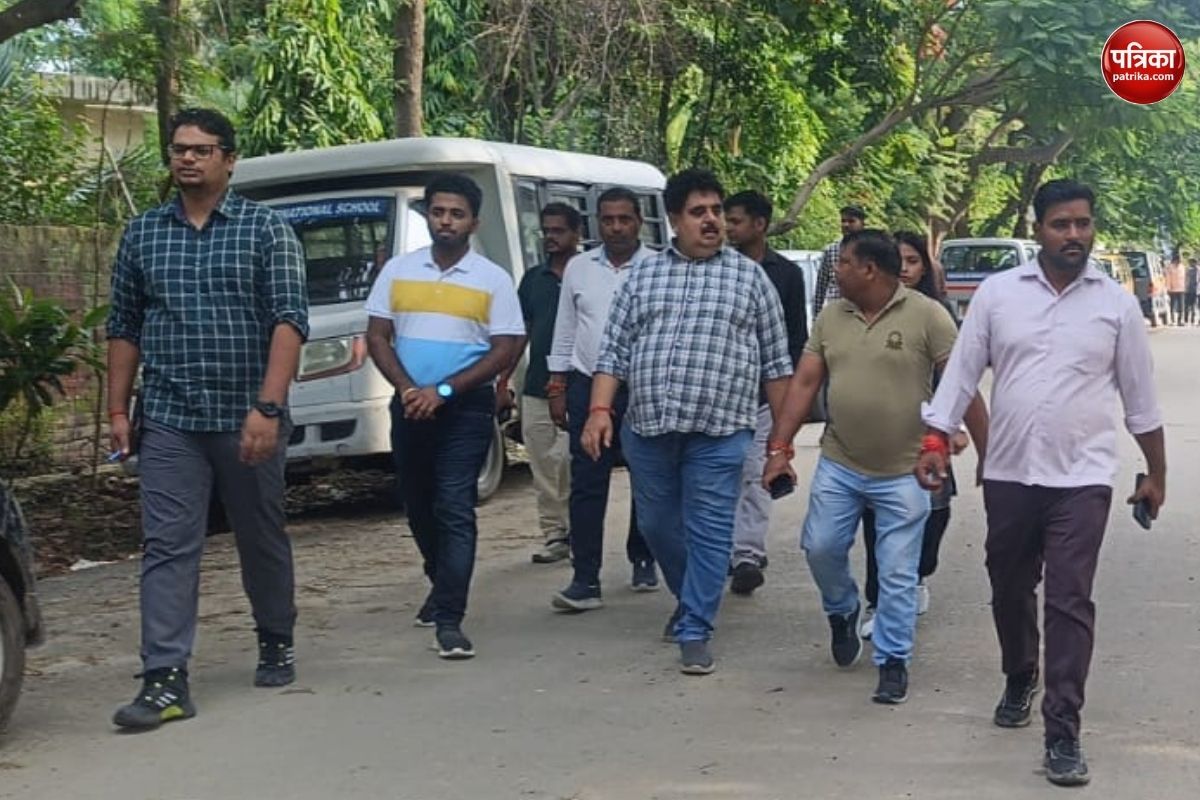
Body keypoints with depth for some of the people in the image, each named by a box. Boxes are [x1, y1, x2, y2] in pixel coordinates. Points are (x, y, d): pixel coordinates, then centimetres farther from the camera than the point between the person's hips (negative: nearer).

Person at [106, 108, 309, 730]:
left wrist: (268, 407, -18)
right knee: (167, 547, -5)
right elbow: (124, 328, 13)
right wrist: (118, 411, 7)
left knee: (262, 539, 13)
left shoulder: (266, 230, -1)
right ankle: (165, 680, -6)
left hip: (247, 420, -2)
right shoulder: (141, 234, 9)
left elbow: (289, 321, -9)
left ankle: (276, 644, 33)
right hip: (168, 421, 2)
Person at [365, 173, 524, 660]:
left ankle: (449, 619, -13)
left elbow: (505, 351, -6)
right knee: (419, 507, 15)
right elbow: (377, 337, 5)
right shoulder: (397, 270, 6)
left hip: (465, 410, -4)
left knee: (455, 509, -11)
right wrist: (408, 389, -11)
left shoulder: (493, 280, -2)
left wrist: (443, 390, -14)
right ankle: (442, 584, 39)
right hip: (409, 408, 4)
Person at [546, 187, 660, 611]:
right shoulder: (578, 268, 6)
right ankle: (585, 580, -4)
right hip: (588, 386, 2)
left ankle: (643, 561, 30)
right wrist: (557, 388, 8)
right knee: (586, 485, -4)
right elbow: (564, 331, 11)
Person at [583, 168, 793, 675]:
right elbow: (614, 351, 8)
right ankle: (692, 600, 38)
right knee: (657, 527, 15)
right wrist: (600, 410, -5)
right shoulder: (643, 276, 9)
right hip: (647, 430, 3)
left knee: (709, 534, -2)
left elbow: (775, 362, 6)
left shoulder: (749, 277, 5)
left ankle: (694, 632, 7)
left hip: (718, 434, -3)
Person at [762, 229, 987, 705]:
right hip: (838, 465, 4)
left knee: (897, 575, 2)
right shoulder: (830, 318, 5)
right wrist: (779, 448, -2)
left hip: (903, 472, -4)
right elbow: (804, 383, 5)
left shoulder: (927, 316, -10)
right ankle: (842, 612, 37)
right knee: (820, 547, 7)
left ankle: (893, 662, 16)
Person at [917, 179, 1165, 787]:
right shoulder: (997, 292, 0)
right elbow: (962, 372, 2)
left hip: (1082, 479, -2)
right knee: (1009, 592, 16)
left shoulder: (1117, 304, 0)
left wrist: (1156, 474, 11)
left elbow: (1140, 396, 7)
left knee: (1069, 602, -6)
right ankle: (1018, 682, 41)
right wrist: (934, 441, -5)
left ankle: (1063, 731, -2)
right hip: (1008, 474, 2)